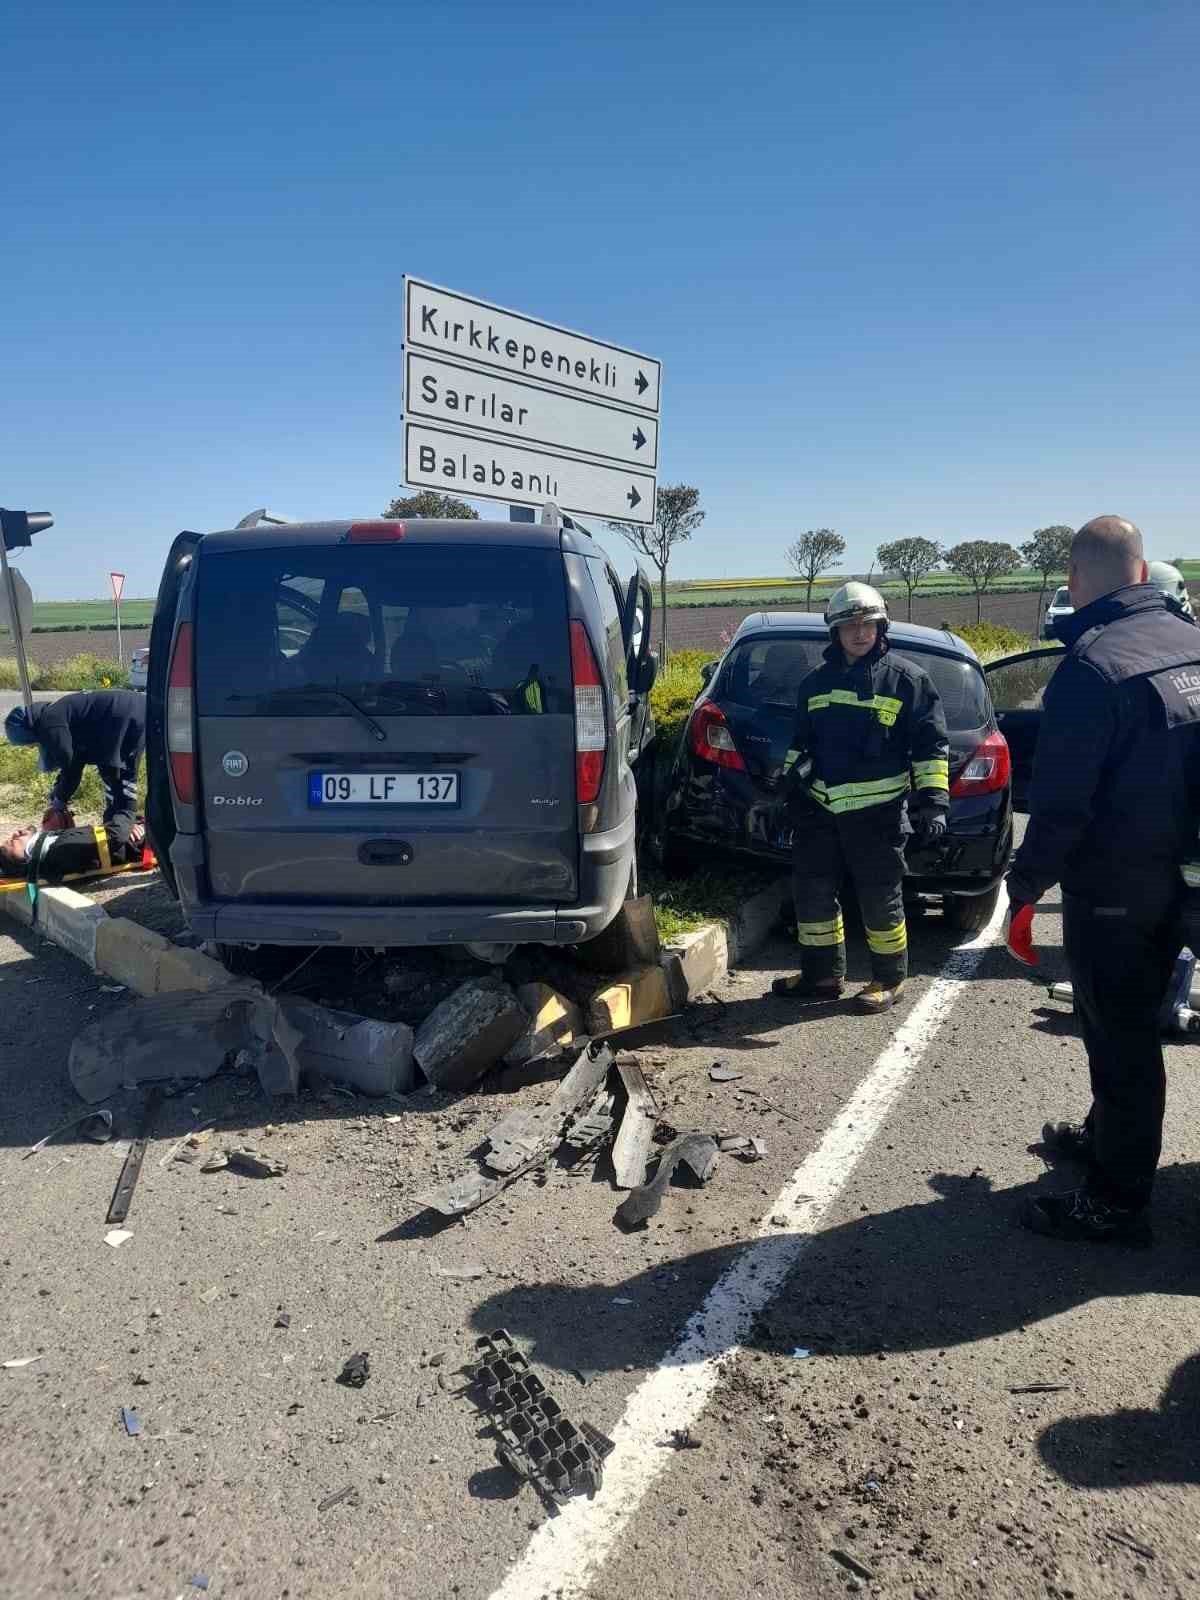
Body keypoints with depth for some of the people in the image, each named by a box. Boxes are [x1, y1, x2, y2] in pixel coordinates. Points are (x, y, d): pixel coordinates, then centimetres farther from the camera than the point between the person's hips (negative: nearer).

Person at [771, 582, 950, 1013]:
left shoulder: (907, 680, -1)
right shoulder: (816, 683, 13)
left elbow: (931, 746, -2)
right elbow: (802, 742, 24)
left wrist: (933, 801, -9)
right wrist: (791, 782, 18)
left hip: (877, 811, -5)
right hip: (820, 808, 5)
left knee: (880, 898, 2)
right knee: (812, 892, 10)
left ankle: (889, 979, 19)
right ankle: (822, 975, 25)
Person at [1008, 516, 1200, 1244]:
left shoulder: (1092, 666, -22)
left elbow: (1061, 801, -22)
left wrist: (1026, 883, -9)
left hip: (1114, 889, -8)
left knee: (1119, 1038, 4)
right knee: (1131, 1024, 23)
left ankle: (1117, 1200, 17)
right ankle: (1107, 1136, 42)